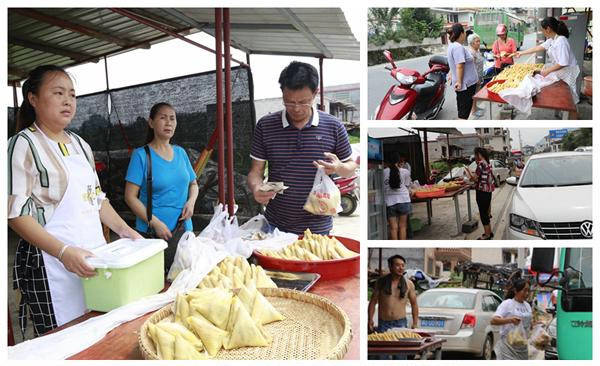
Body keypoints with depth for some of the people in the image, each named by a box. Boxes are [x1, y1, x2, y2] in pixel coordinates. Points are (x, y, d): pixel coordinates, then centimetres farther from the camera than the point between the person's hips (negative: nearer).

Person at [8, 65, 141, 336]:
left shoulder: (80, 145, 14)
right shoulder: (24, 145, -7)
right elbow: (16, 214, -14)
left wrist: (124, 230, 6)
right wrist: (64, 252, -24)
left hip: (95, 254, 7)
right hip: (53, 264, -6)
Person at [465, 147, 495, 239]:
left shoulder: (481, 164, -17)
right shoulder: (488, 164, 11)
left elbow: (475, 178, -16)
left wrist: (468, 172, 1)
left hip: (482, 191, -9)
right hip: (488, 190, 9)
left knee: (483, 213, -1)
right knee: (486, 212, 18)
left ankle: (487, 235, 5)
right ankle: (489, 232, 27)